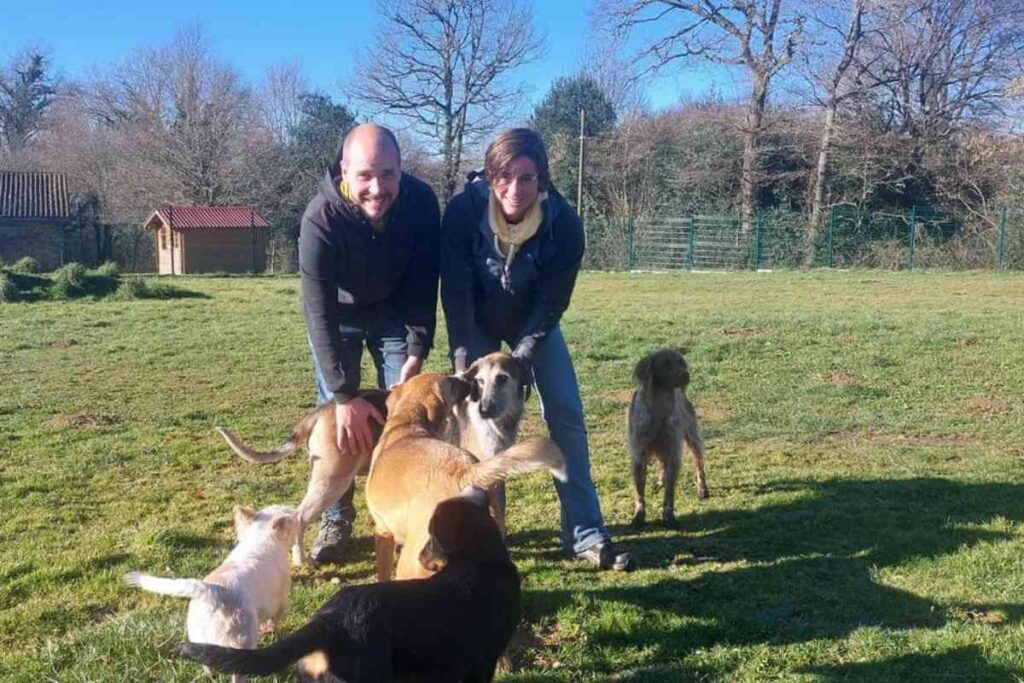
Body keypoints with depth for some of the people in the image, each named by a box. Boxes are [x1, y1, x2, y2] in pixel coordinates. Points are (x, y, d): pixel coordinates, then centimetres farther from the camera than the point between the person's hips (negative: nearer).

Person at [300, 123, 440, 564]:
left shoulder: (421, 202, -29)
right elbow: (320, 313, -34)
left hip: (395, 314, 2)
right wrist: (345, 395, -35)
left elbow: (424, 286, -17)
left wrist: (416, 354, -23)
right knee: (336, 415, -3)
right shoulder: (321, 219, -36)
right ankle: (336, 520, 10)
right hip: (337, 317, -2)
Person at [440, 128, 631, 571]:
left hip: (534, 321, 1)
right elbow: (455, 294, -25)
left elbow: (552, 302, -22)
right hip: (477, 322, 0)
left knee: (566, 413, -5)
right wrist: (464, 362, -29)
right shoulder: (463, 212, -30)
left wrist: (519, 359, -28)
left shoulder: (563, 223, -29)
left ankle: (585, 534, 1)